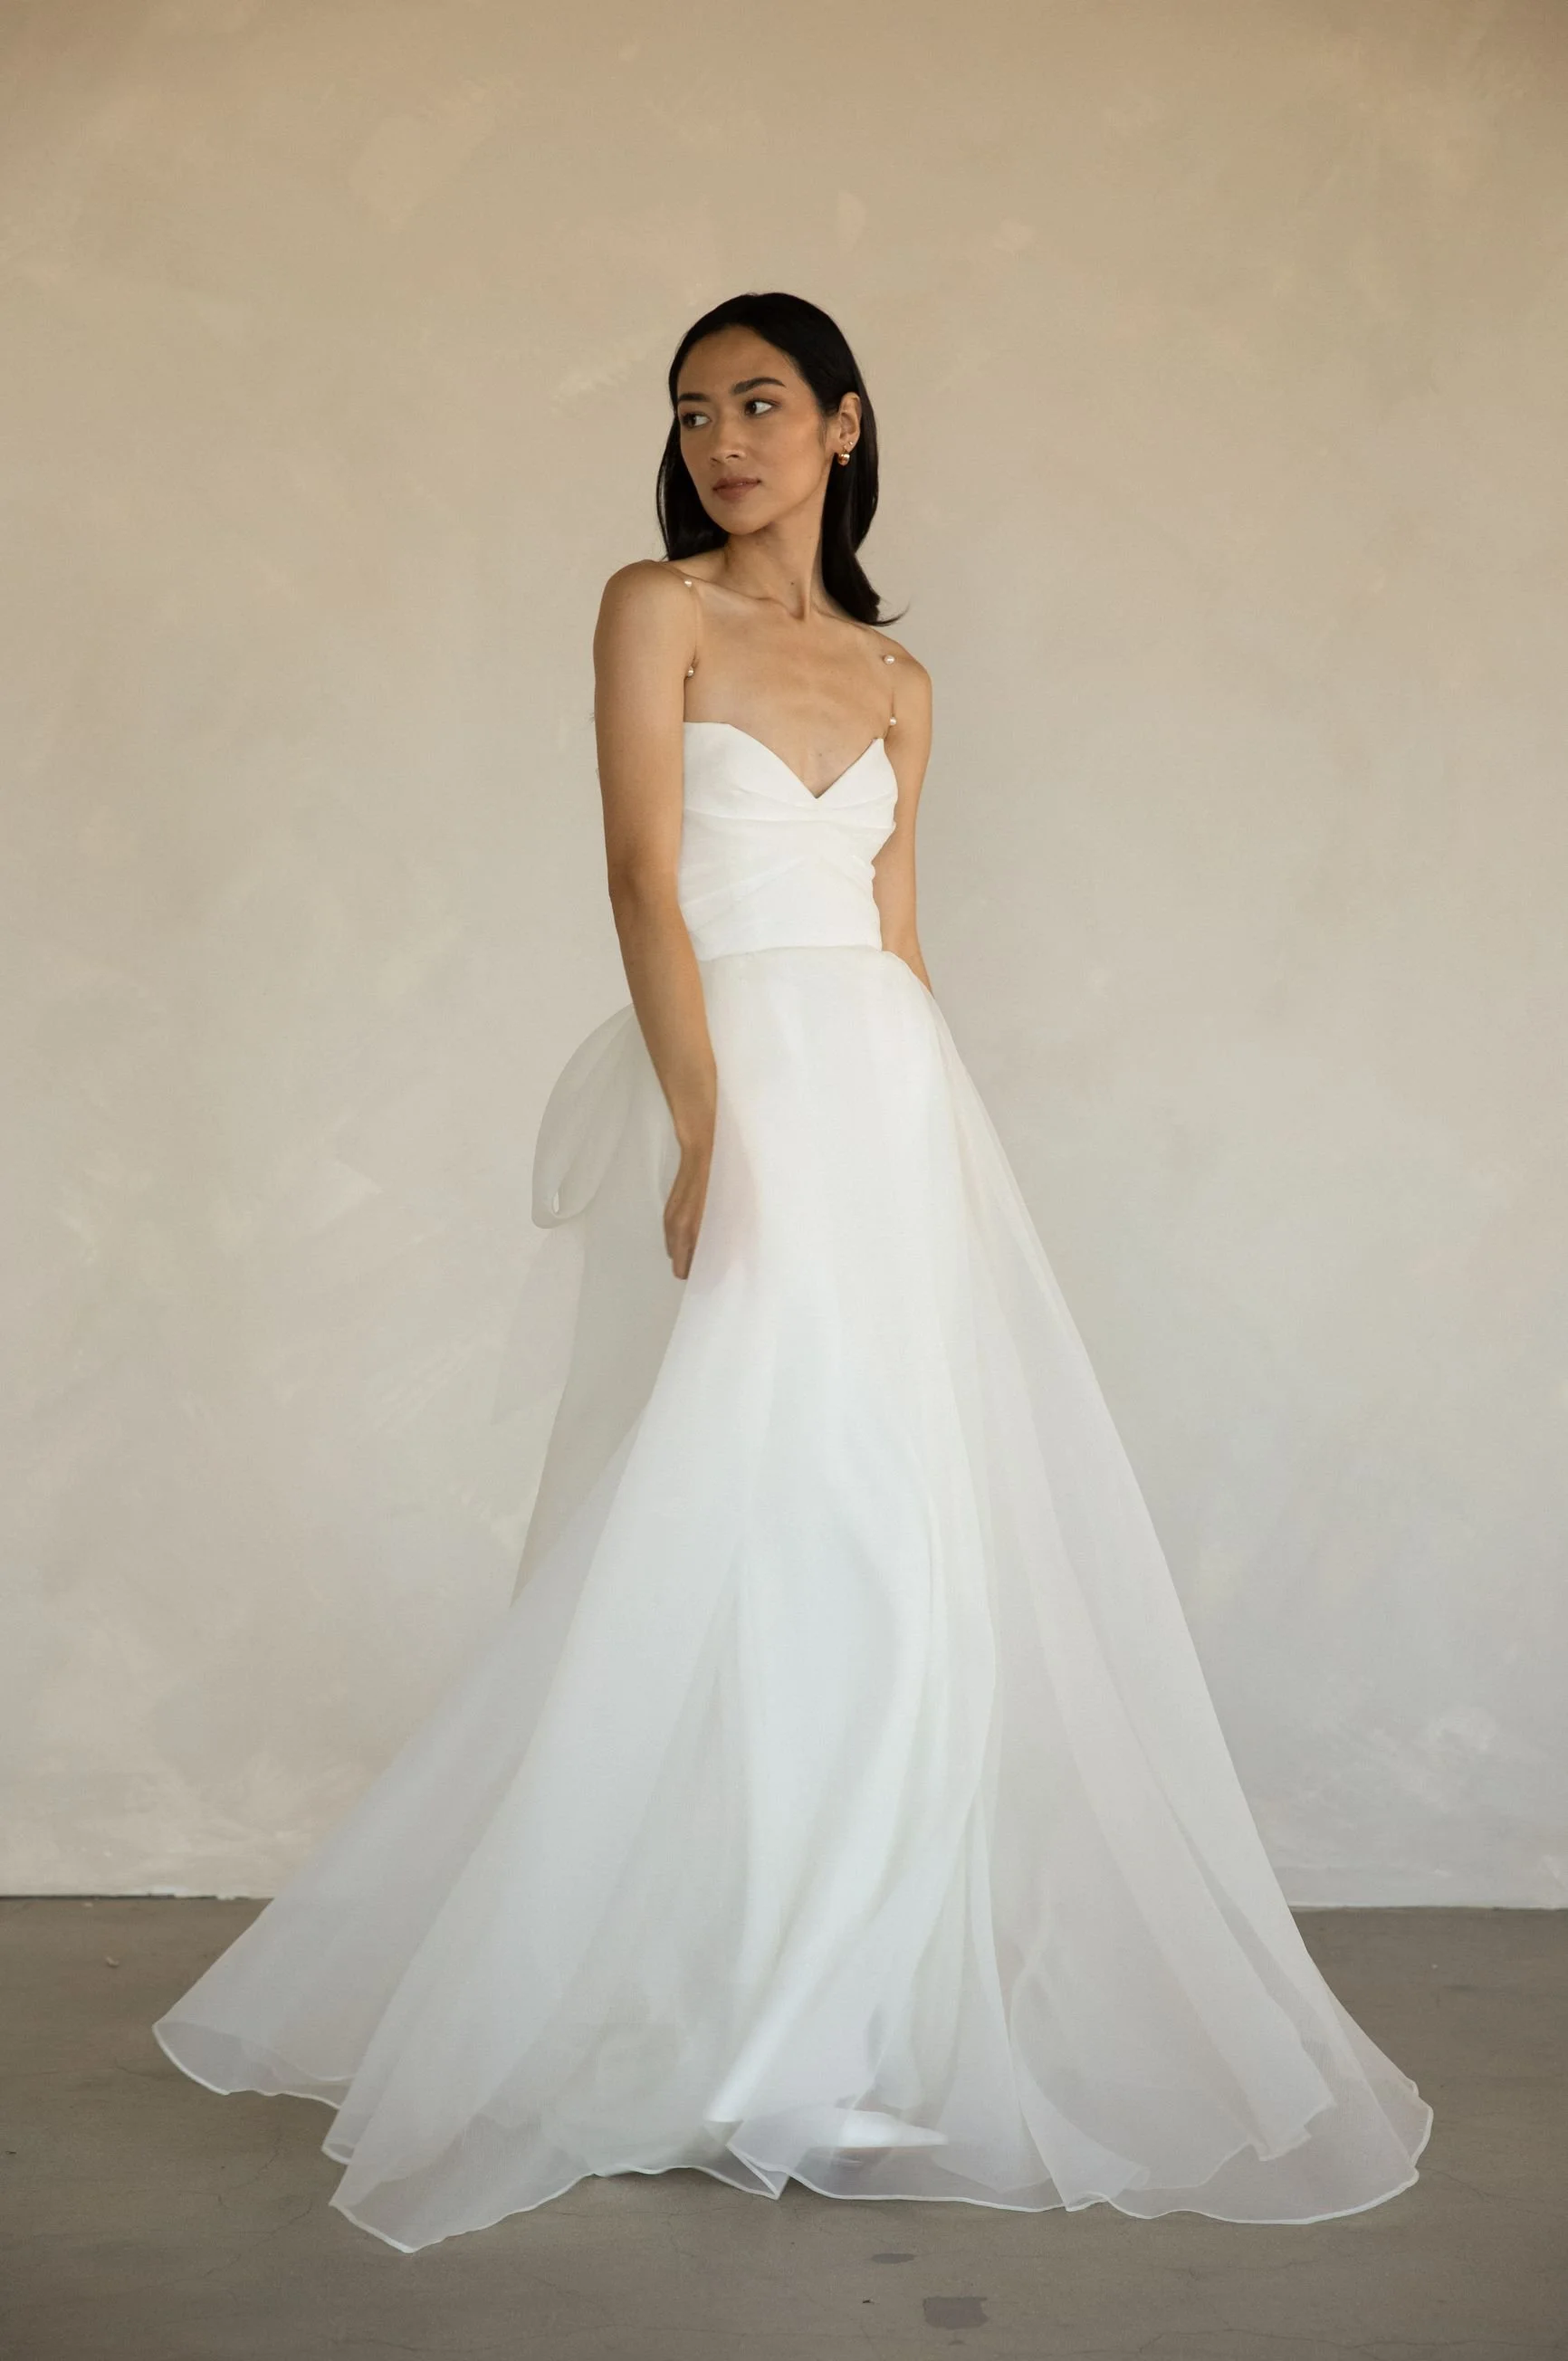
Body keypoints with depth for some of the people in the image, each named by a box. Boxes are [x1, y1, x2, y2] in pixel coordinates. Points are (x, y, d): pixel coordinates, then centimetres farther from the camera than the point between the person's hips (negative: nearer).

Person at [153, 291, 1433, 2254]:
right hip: (732, 1081, -5)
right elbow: (645, 878, -8)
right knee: (730, 1525, -5)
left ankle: (867, 2000, 22)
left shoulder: (894, 679, 18)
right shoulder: (656, 609, 3)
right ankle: (705, 2017, 10)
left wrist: (924, 1137, 10)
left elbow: (892, 931, 16)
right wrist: (710, 1131, -18)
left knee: (904, 1540, 6)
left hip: (891, 1095, 5)